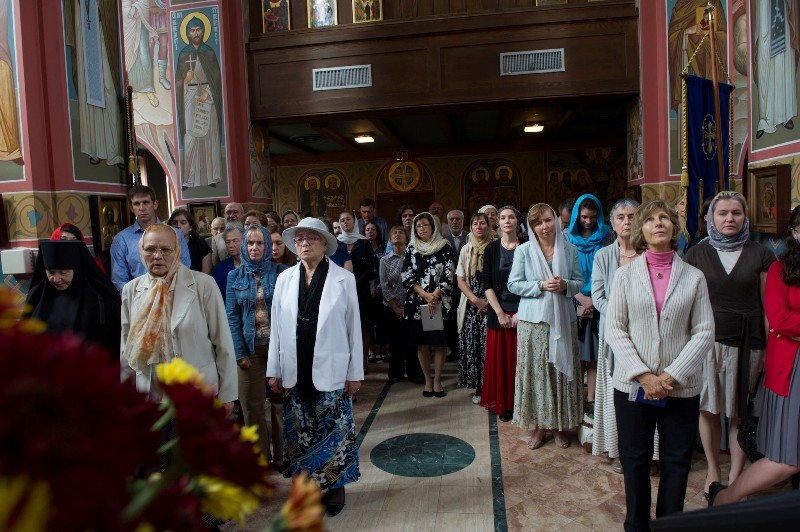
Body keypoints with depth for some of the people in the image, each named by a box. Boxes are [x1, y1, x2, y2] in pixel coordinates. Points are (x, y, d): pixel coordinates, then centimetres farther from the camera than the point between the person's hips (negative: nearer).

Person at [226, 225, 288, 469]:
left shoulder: (281, 272, -1)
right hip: (250, 347, 2)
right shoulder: (235, 276, 5)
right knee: (252, 403, 6)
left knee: (280, 401, 6)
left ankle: (281, 454, 22)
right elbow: (232, 316, 2)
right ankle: (260, 455, 23)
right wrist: (239, 352, -5)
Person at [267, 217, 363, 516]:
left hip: (330, 371, -2)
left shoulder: (343, 279, -5)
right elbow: (277, 327, 5)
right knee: (300, 431, 12)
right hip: (295, 372, 3)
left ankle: (334, 486, 27)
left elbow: (353, 328, -3)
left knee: (333, 431, 7)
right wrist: (274, 370, 5)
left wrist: (355, 373, -4)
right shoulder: (285, 279, 3)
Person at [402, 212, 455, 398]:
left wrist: (435, 296, -16)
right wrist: (426, 295, -12)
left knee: (439, 343, 1)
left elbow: (448, 275, -3)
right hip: (417, 303, 2)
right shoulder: (411, 249, 7)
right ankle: (427, 380, 17)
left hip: (440, 303, -1)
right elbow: (406, 277, 0)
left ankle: (437, 380, 14)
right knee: (422, 344, 6)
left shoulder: (444, 248, 2)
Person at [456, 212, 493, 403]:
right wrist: (474, 299, -7)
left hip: (491, 305, -3)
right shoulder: (466, 250, 10)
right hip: (471, 306, 3)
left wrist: (488, 302, -12)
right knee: (472, 345, 3)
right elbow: (460, 280, 7)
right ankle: (478, 387, 15)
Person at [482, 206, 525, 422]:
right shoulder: (492, 249, 4)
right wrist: (500, 313, -9)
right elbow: (487, 284, 0)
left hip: (522, 312, -1)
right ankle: (502, 405, 17)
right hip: (498, 312, 1)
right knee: (499, 359, 5)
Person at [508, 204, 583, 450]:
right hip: (533, 320, -2)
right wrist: (541, 286, -14)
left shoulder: (569, 249, 6)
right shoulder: (523, 250, 0)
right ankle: (539, 425, 16)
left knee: (561, 370, 6)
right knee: (536, 371, 2)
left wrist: (565, 285, -12)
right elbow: (513, 284, -2)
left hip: (563, 319, 2)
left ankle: (561, 424, 22)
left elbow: (579, 281, 9)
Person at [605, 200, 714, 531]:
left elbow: (704, 332, -1)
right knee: (635, 460, 10)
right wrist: (642, 374, -12)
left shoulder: (693, 277, 4)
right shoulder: (625, 274, 3)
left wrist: (673, 374, -12)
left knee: (677, 463, 10)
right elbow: (614, 330, -2)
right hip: (632, 386, 0)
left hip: (681, 388, 0)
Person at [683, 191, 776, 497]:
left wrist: (769, 347, 0)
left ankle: (736, 477, 21)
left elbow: (768, 305, 5)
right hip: (707, 341, 0)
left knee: (740, 414, 5)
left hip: (746, 343, 0)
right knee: (708, 409, 6)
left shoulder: (760, 255, 5)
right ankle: (713, 471, 24)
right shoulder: (697, 254, 5)